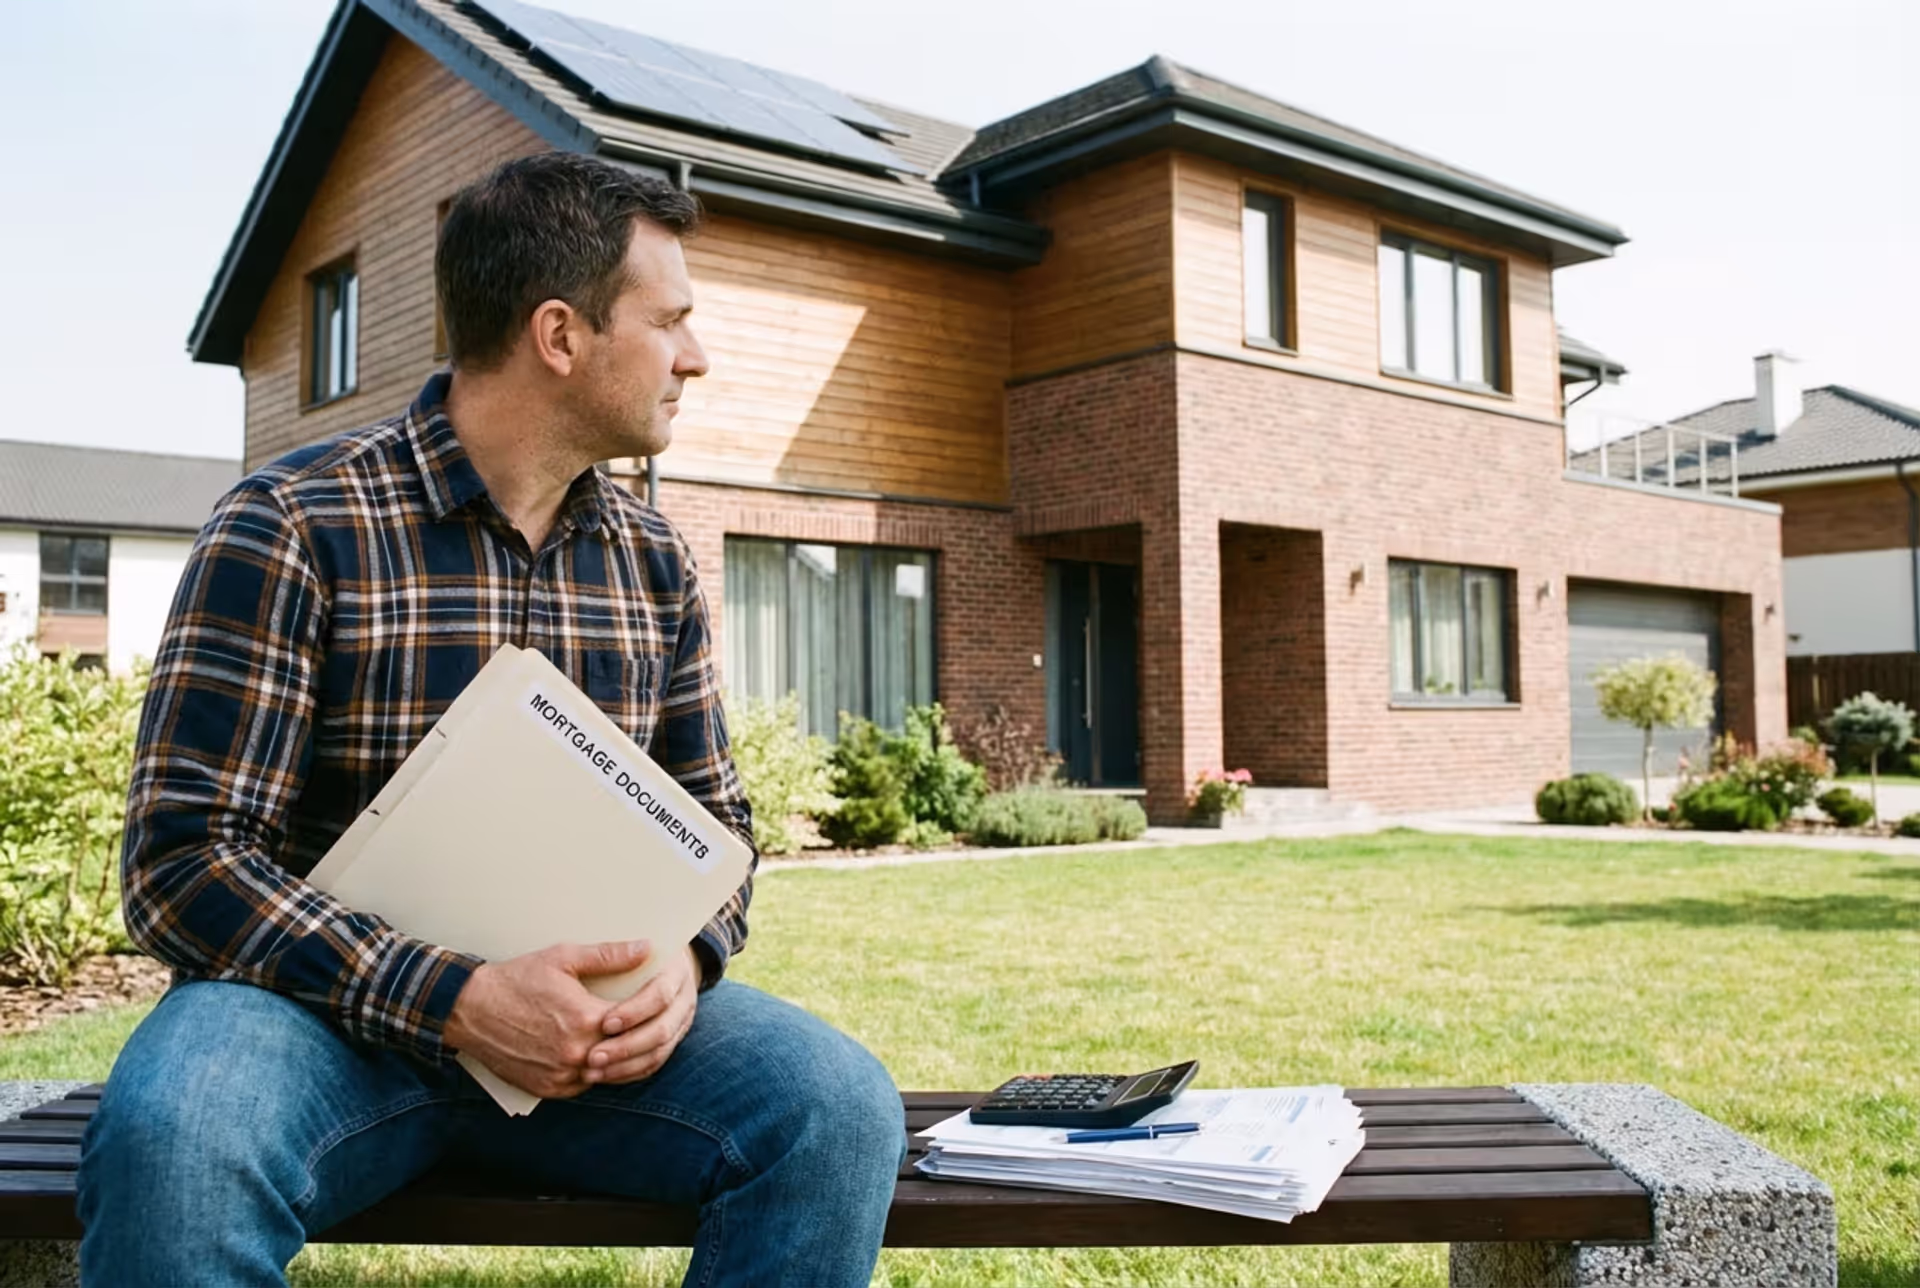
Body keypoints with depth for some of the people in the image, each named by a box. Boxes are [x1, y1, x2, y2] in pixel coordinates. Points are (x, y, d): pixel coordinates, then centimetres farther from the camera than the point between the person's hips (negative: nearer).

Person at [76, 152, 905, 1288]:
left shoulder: (657, 563, 6)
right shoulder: (288, 529, -10)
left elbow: (714, 819, 12)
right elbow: (185, 861, -14)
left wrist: (685, 959, -11)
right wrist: (455, 1003, -25)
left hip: (579, 1012, 5)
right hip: (330, 1010, -4)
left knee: (842, 1106, -22)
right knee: (169, 1143, -38)